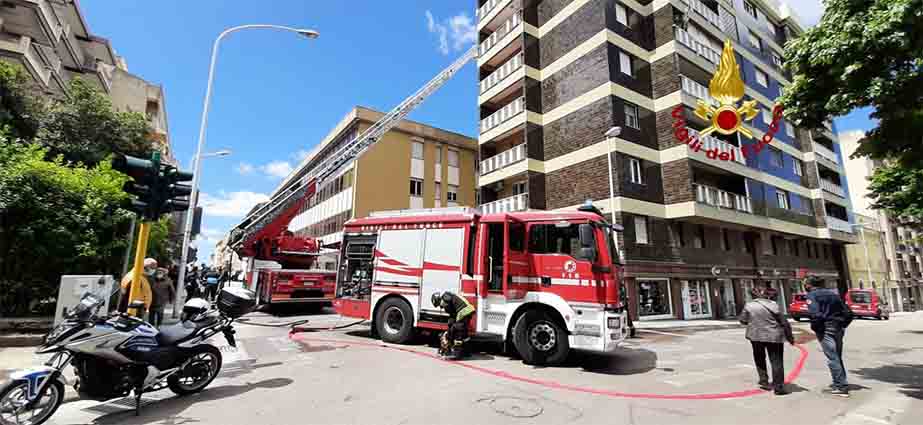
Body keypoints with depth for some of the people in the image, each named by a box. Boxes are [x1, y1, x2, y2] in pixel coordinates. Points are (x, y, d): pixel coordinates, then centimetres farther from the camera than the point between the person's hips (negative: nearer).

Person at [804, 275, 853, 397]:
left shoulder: (811, 295, -9)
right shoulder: (833, 293, 14)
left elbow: (815, 314, -22)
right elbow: (848, 313, 14)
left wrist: (815, 328, -7)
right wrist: (842, 326, 18)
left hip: (825, 330, -8)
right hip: (839, 329, 8)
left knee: (832, 359, -2)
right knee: (838, 357, 19)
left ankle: (842, 387, 0)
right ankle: (838, 383, 28)